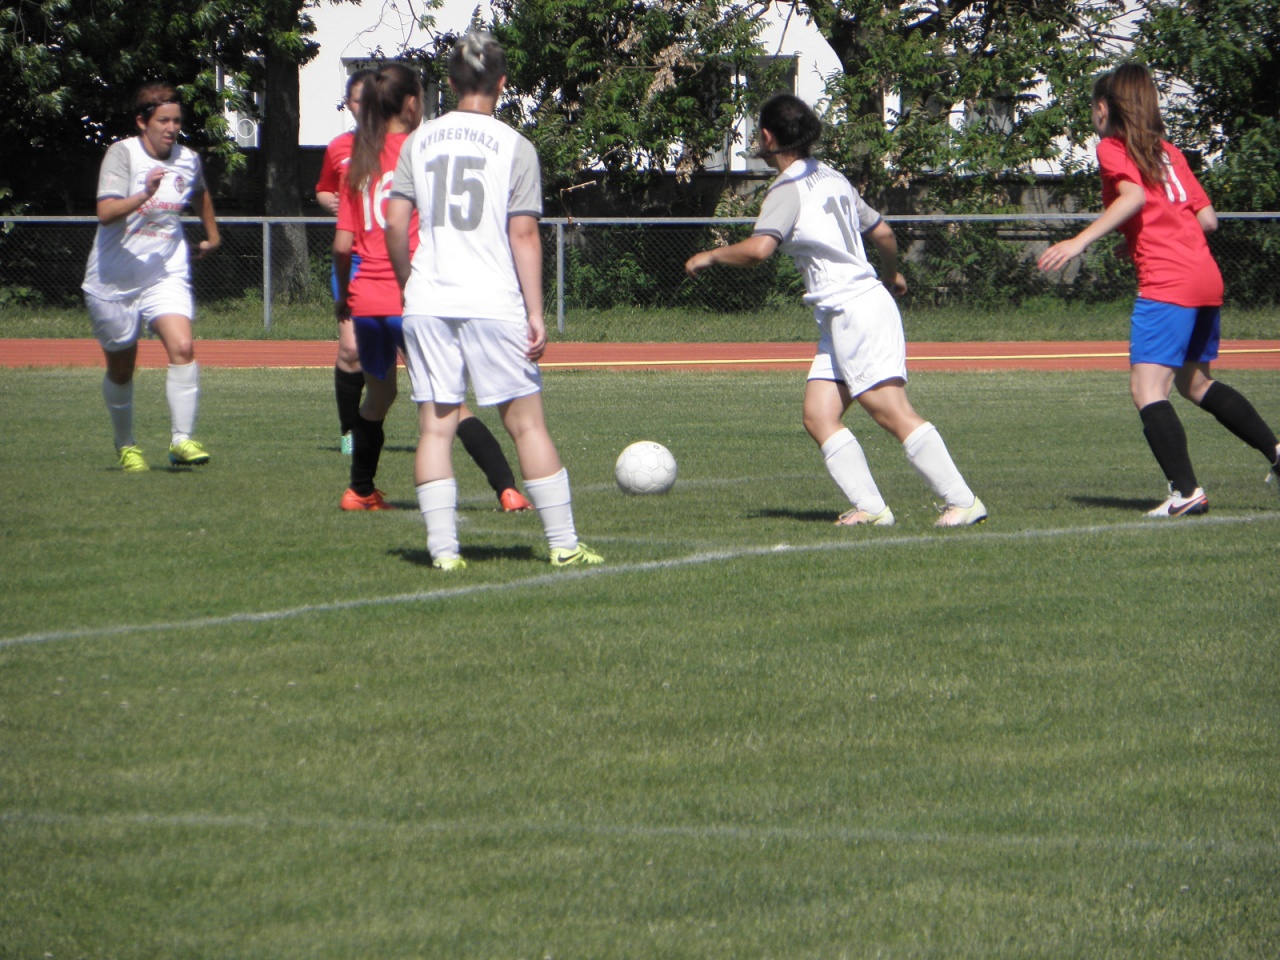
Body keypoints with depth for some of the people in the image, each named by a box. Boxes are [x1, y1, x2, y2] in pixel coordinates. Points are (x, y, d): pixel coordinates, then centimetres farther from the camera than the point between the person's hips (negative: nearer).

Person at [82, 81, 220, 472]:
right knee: (121, 369, 11)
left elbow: (200, 195, 27)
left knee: (182, 348, -21)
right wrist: (143, 196, -42)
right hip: (113, 280, -2)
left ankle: (182, 440, -20)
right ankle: (126, 446, 32)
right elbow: (106, 212, -27)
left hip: (166, 276, 3)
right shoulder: (122, 153, -13)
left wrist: (212, 237, 35)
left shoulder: (189, 161, 2)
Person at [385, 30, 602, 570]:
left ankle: (443, 547, -2)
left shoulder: (420, 141, 7)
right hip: (493, 303, -2)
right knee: (526, 422, 4)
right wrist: (535, 314, -4)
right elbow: (524, 235, -6)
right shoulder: (514, 147, -2)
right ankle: (563, 542, 6)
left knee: (435, 425, 4)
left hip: (427, 302, 2)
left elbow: (395, 224, 4)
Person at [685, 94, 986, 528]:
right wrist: (892, 273, 44)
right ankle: (870, 506, -9)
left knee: (891, 411, -14)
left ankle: (963, 501, -17)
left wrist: (710, 256, -7)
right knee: (819, 415, 2)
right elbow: (883, 232, 25)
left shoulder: (788, 189, -9)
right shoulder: (832, 179, 17)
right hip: (839, 318, 9)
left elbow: (759, 248, -24)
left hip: (858, 309, -9)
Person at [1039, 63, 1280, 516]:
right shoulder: (1168, 152, 21)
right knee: (1195, 382, 26)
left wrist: (1080, 241, -23)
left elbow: (1134, 196, -18)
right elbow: (1208, 218, 17)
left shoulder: (1112, 148, 1)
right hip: (1207, 277, 8)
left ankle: (1186, 491, -23)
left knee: (1147, 389, -12)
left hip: (1166, 284, -8)